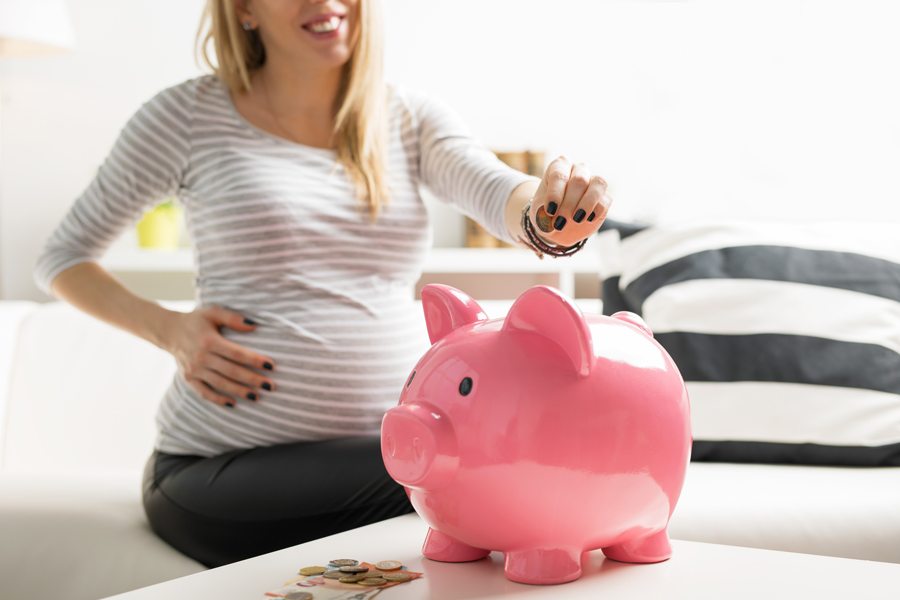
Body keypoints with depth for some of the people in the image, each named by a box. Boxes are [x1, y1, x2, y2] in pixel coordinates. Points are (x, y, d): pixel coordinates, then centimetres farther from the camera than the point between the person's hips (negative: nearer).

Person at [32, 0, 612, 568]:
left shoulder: (413, 118, 8)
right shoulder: (190, 115, 0)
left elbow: (499, 194, -12)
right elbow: (61, 259, 8)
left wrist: (546, 216, -36)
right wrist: (168, 328, -9)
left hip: (393, 439, 4)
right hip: (227, 468, -3)